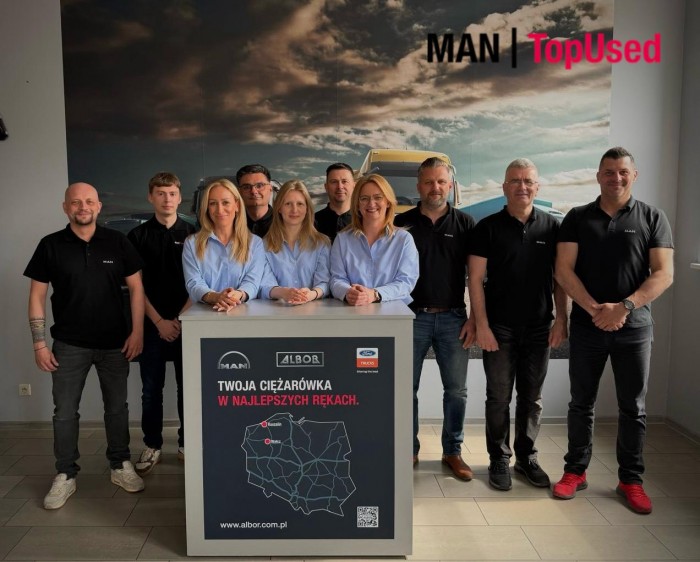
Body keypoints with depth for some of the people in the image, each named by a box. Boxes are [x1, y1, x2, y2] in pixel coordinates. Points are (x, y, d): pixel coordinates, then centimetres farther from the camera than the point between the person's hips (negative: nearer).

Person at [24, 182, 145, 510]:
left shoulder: (117, 242, -1)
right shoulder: (50, 246, -1)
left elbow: (135, 287, 2)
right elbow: (37, 296, 1)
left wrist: (137, 331, -6)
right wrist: (39, 343, -4)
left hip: (115, 342, 0)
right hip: (69, 345, 0)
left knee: (117, 407, 11)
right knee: (65, 412, 7)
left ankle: (120, 466, 27)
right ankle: (65, 476, 21)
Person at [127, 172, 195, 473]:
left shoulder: (192, 234, 4)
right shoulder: (138, 236, 4)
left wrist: (181, 319, -8)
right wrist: (159, 321, -8)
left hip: (186, 323, 0)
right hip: (152, 323, 0)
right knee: (151, 388, 6)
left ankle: (186, 443, 19)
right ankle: (152, 445, 19)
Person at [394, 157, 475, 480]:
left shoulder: (465, 224, 4)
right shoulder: (402, 223, 3)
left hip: (452, 317, 1)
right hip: (413, 316, 0)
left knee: (456, 389, 6)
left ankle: (453, 451, 21)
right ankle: (409, 450, 20)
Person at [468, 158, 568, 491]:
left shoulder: (551, 227, 5)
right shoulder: (488, 227, -2)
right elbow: (476, 279, -5)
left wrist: (561, 320, 0)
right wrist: (481, 325, -10)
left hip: (539, 327, 2)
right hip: (499, 327, -2)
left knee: (532, 398, 11)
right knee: (499, 397, 6)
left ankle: (527, 457, 26)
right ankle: (499, 460, 19)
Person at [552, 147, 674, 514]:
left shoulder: (652, 219, 3)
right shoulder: (577, 218, 4)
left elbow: (663, 274, -4)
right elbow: (564, 270, -4)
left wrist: (624, 307, -18)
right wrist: (596, 309, -16)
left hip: (634, 328, 0)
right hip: (586, 326, 0)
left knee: (633, 408, 7)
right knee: (581, 403, 9)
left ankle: (631, 479, 21)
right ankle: (575, 471, 22)